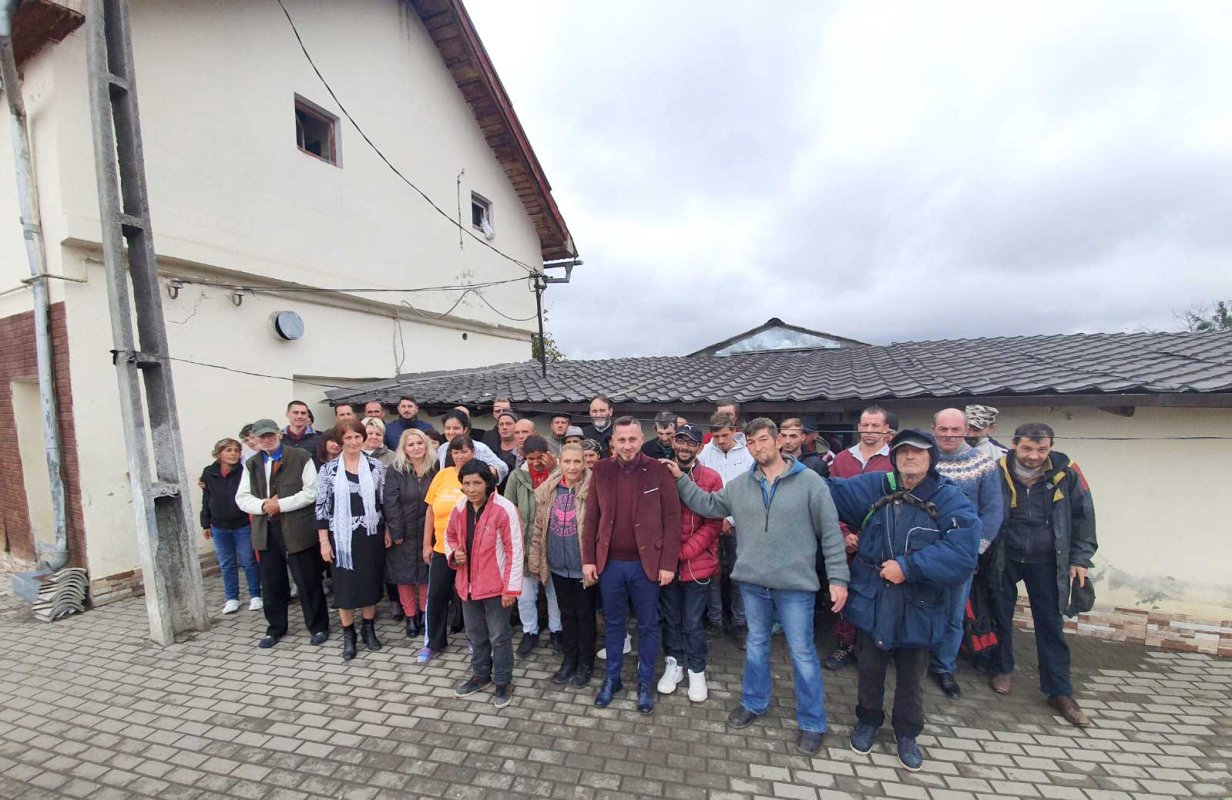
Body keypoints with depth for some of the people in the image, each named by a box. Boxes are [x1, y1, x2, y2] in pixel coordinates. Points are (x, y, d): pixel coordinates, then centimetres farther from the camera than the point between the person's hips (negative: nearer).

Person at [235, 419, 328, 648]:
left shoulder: (300, 457, -5)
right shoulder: (252, 464, 13)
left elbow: (311, 491, -10)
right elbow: (242, 497, 8)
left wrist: (280, 505, -16)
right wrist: (263, 505, -11)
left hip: (297, 530, -5)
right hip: (266, 531, 5)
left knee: (308, 581, 3)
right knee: (271, 583, 14)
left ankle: (318, 627, 17)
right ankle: (275, 628, 32)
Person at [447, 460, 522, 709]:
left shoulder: (504, 509, -20)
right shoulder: (459, 509, -1)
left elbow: (514, 551, -17)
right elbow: (449, 536, 18)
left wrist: (511, 588, -17)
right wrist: (453, 553, -4)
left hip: (495, 585, -6)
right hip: (468, 584, 6)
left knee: (499, 636, 9)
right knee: (475, 634, 23)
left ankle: (503, 682, 29)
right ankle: (480, 674, 44)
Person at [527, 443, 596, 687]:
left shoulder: (593, 491, -16)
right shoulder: (547, 490, -3)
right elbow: (539, 528, 5)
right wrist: (535, 560, 6)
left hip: (583, 567, -4)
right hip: (558, 566, 4)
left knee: (585, 615, 13)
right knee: (566, 614, 20)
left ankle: (586, 664, 32)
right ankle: (569, 660, 38)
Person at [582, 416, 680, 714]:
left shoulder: (658, 471, -9)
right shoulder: (601, 470, -1)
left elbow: (671, 519, -7)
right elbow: (591, 517, 3)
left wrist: (668, 563, -10)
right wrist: (588, 559, 0)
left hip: (646, 563, -2)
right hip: (609, 563, 2)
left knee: (647, 625, 13)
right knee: (613, 623, 18)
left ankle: (645, 682, 33)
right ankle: (612, 678, 37)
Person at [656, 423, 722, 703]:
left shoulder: (711, 479, -6)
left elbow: (713, 523, -9)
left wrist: (684, 551, -15)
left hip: (697, 563, -2)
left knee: (693, 622, 9)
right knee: (670, 618, 16)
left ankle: (697, 671, 31)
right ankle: (673, 664, 37)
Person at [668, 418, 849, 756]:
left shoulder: (810, 481, -9)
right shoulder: (739, 484, 2)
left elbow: (830, 533, -6)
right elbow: (707, 505, 9)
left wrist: (838, 578, -8)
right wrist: (680, 479, 2)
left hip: (794, 584, -3)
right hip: (752, 582, 4)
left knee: (802, 652, 9)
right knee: (756, 644, 21)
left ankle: (812, 721, 29)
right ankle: (754, 702, 41)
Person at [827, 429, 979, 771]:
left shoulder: (950, 499, -11)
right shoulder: (873, 487, -4)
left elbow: (962, 553, -22)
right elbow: (828, 490, -1)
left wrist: (908, 567, -24)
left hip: (919, 608, -1)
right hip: (872, 601, 1)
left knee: (911, 676, 19)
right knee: (870, 667, 19)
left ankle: (907, 733, 43)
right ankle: (868, 720, 44)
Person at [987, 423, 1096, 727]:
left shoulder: (1065, 471, -14)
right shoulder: (998, 472, -17)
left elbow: (1083, 514, 0)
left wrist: (1080, 559, 0)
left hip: (1046, 562, 1)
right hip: (1004, 559, 0)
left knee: (1051, 624, 6)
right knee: (1001, 616, 12)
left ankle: (1060, 692, 19)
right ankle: (1003, 670, 32)